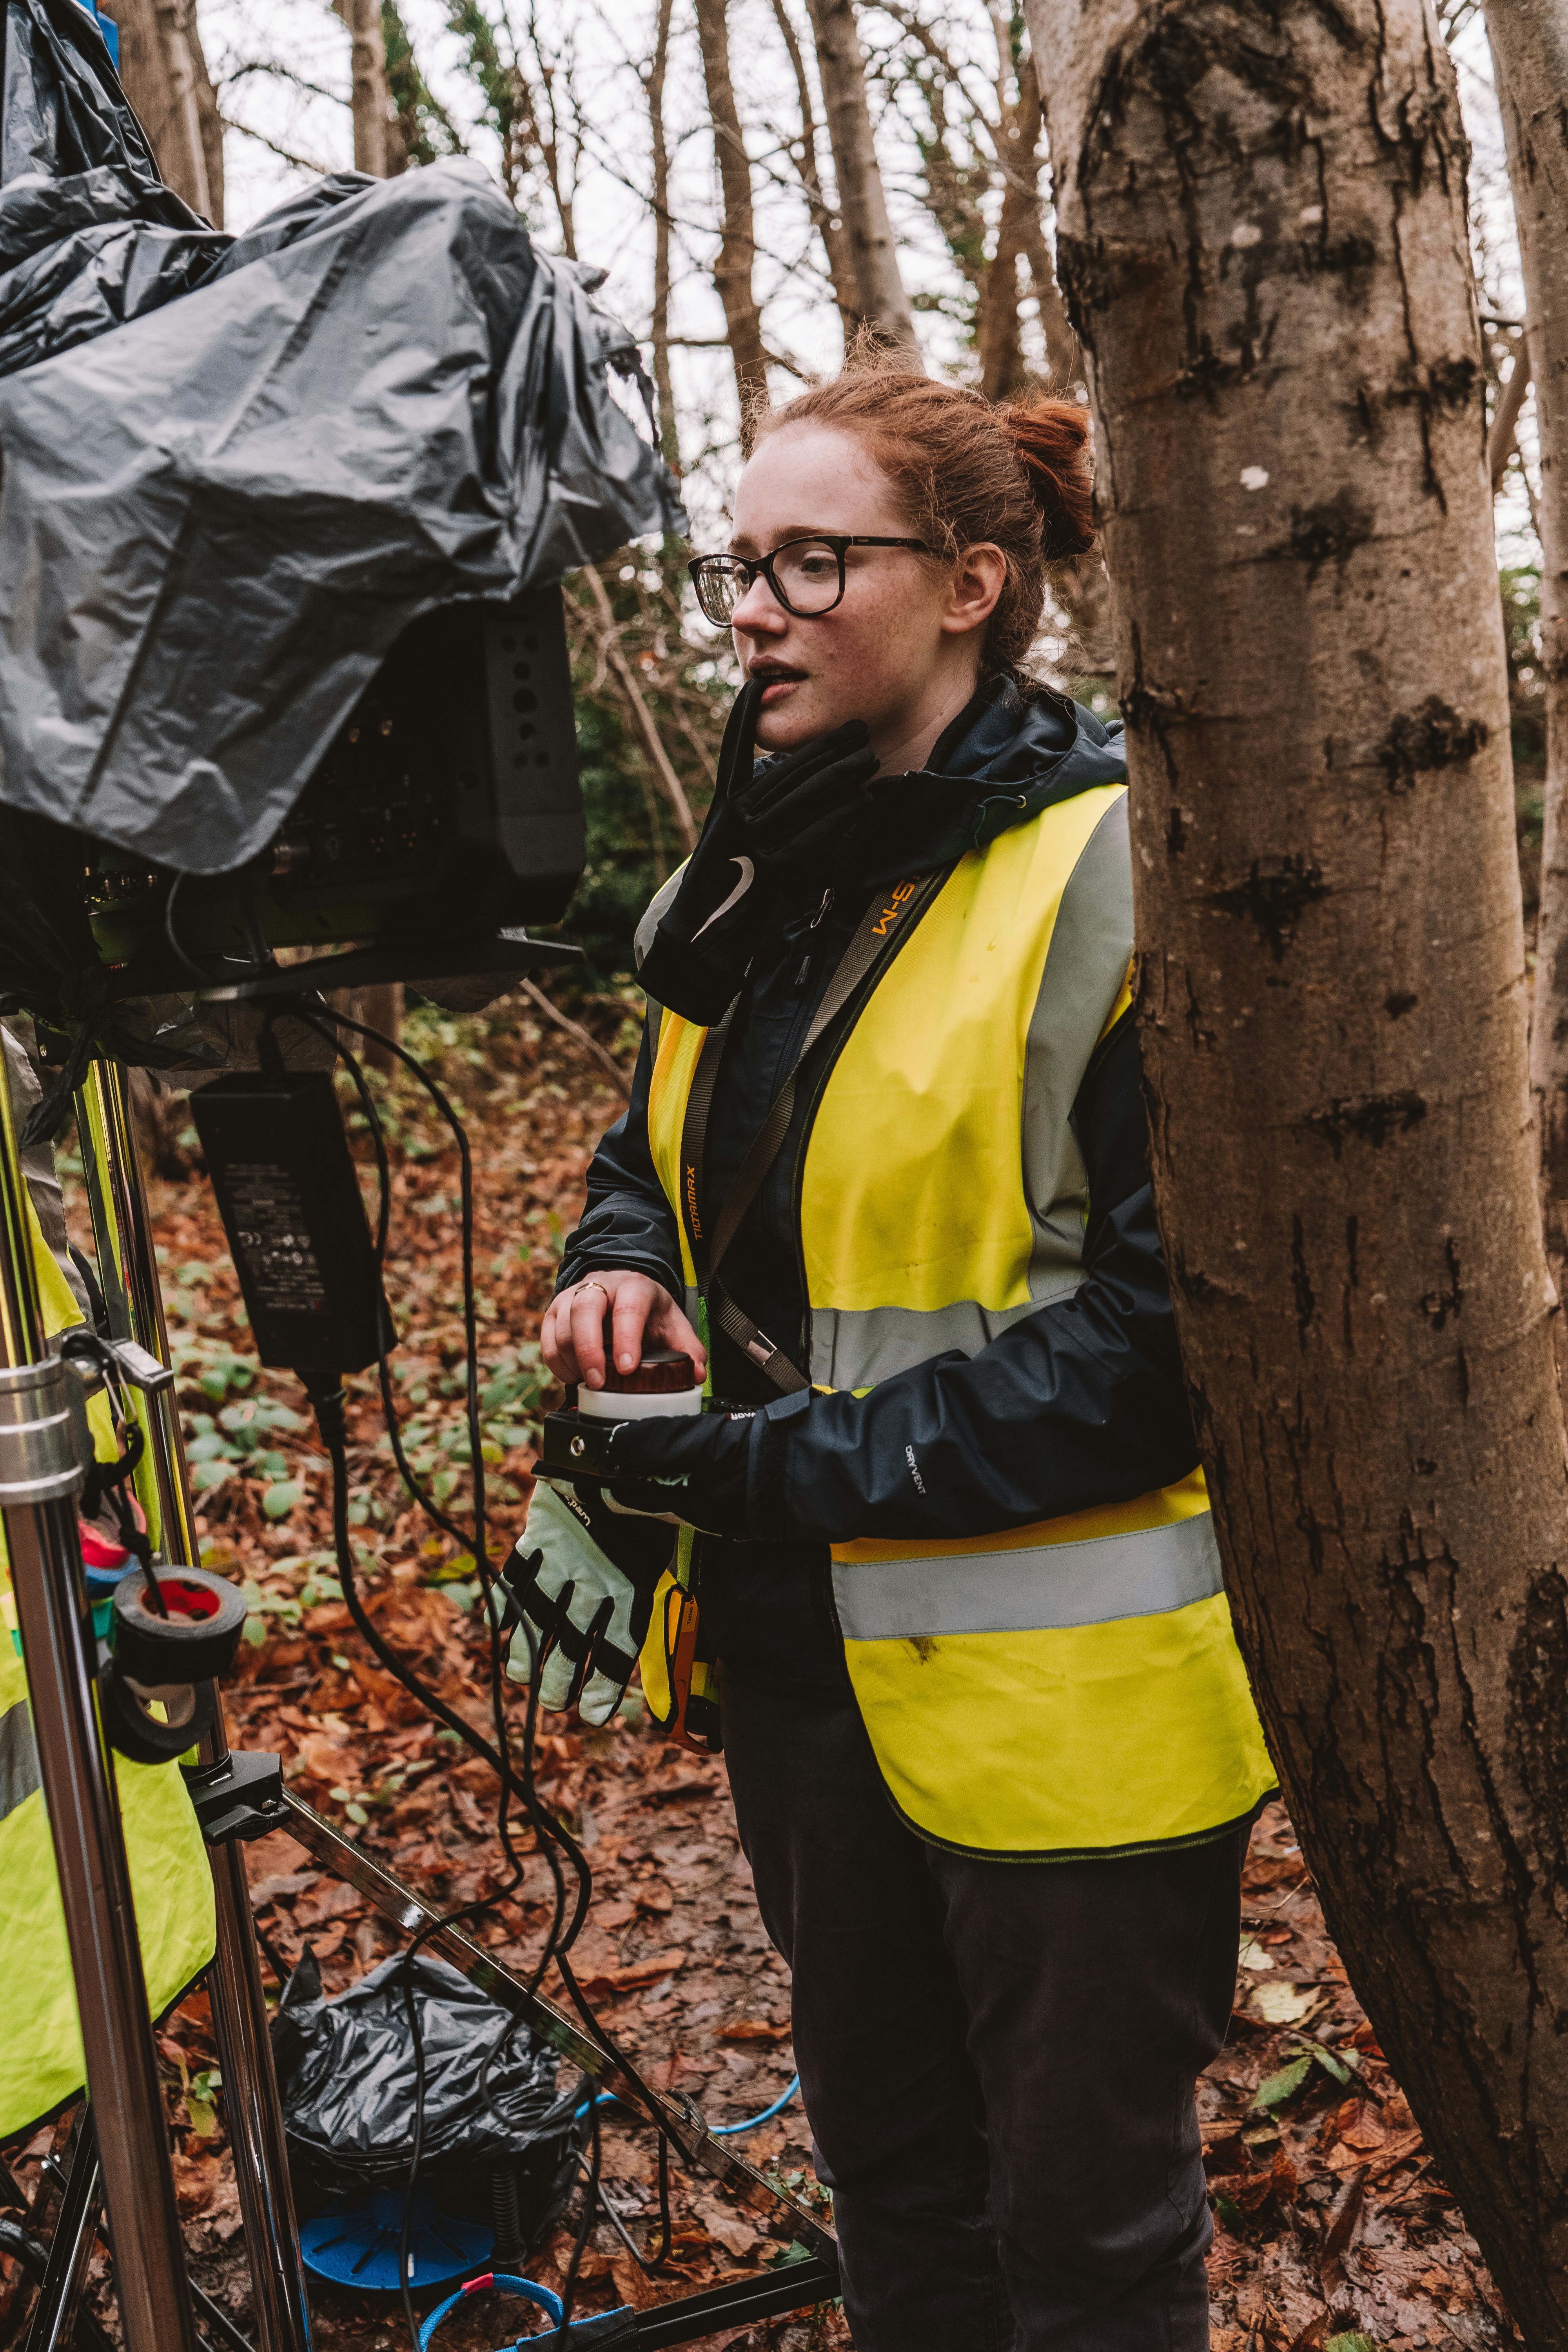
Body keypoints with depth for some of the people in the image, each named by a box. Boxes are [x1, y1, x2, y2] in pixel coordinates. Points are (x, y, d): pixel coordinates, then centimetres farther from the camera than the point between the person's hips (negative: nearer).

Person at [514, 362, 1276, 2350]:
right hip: (806, 1655, 7)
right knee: (886, 2169, 26)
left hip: (1056, 1680, -7)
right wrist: (621, 1273, -4)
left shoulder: (1121, 879, -17)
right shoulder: (741, 892, 7)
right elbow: (660, 1162, 20)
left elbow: (1172, 1311, -21)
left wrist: (808, 1460, -22)